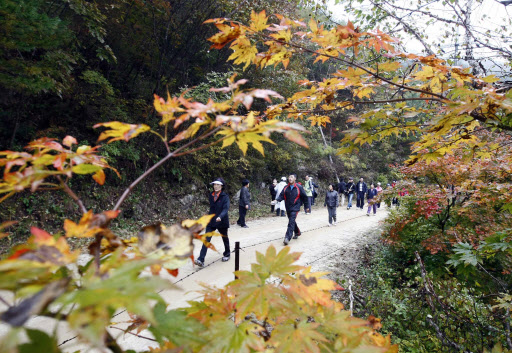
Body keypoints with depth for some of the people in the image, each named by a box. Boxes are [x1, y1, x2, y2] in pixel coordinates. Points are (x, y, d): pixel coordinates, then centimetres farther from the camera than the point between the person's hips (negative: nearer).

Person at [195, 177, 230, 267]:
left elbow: (226, 208, -24)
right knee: (206, 240, -6)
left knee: (225, 238, 17)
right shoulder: (211, 196, 4)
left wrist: (220, 217, -40)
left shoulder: (225, 197, -13)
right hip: (211, 222, 4)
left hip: (222, 222, -4)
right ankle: (201, 260, -10)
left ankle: (227, 254, 40)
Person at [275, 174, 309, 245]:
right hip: (288, 208, 5)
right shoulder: (286, 188, 5)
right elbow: (281, 195, -1)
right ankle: (297, 233, 41)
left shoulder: (299, 187, -6)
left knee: (291, 222, -16)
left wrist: (306, 207, 5)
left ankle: (287, 238, -19)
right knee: (292, 221, 19)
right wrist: (276, 200, -22)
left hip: (295, 208, -5)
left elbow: (304, 197, 1)